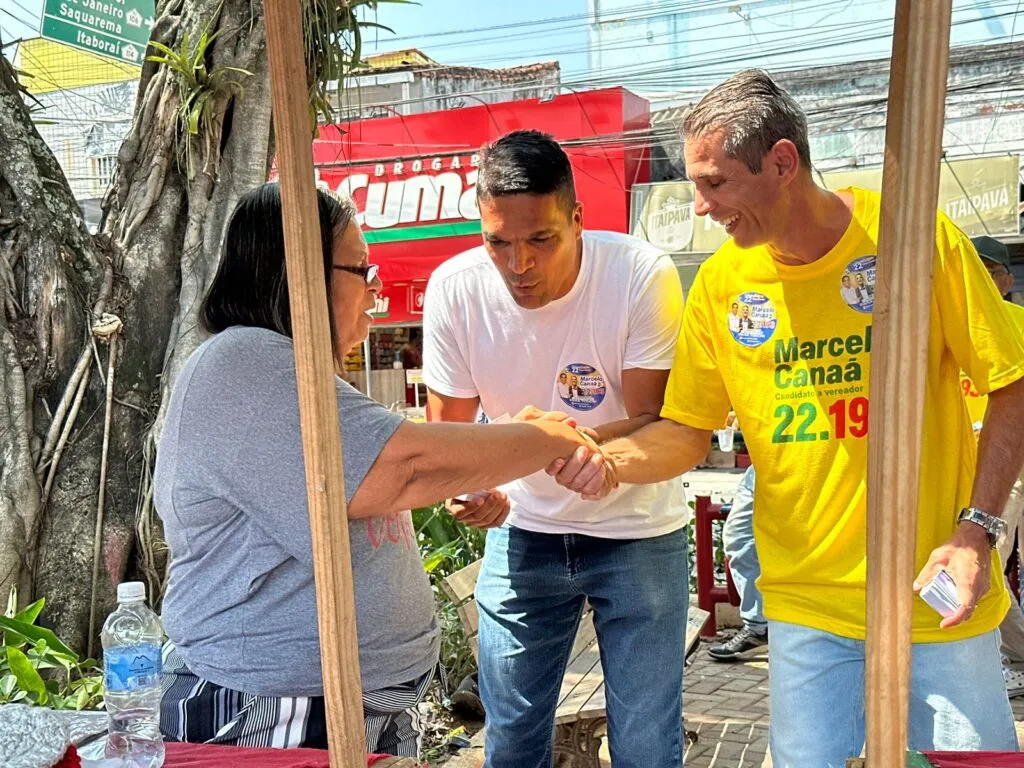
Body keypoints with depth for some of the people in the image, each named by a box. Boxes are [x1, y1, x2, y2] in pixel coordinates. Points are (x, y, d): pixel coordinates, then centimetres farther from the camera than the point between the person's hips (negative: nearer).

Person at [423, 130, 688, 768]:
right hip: (522, 529, 3)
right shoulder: (455, 289, -15)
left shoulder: (643, 277, -23)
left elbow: (653, 424, -20)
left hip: (636, 530, -2)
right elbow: (449, 427, -4)